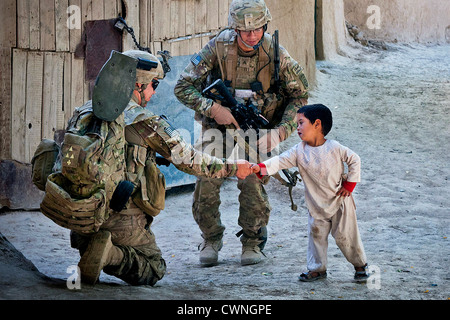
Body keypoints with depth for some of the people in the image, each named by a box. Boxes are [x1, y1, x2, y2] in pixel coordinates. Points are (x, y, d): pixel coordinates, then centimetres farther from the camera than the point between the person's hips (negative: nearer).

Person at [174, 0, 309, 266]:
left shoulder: (275, 53, -14)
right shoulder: (219, 47, -16)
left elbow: (300, 95, -4)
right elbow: (183, 87, -11)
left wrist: (281, 131, -17)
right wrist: (213, 109, -25)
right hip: (219, 124, 0)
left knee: (251, 178, -22)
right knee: (207, 175, -22)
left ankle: (253, 241, 2)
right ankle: (211, 239, 2)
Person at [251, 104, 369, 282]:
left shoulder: (334, 147, -13)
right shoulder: (299, 151, -7)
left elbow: (355, 160, -4)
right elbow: (280, 161, -16)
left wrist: (349, 184, -7)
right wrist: (260, 167, -32)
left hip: (339, 201, -3)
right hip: (316, 204, 3)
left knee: (345, 236, 2)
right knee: (316, 235, 8)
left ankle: (360, 265, 21)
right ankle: (317, 268, 22)